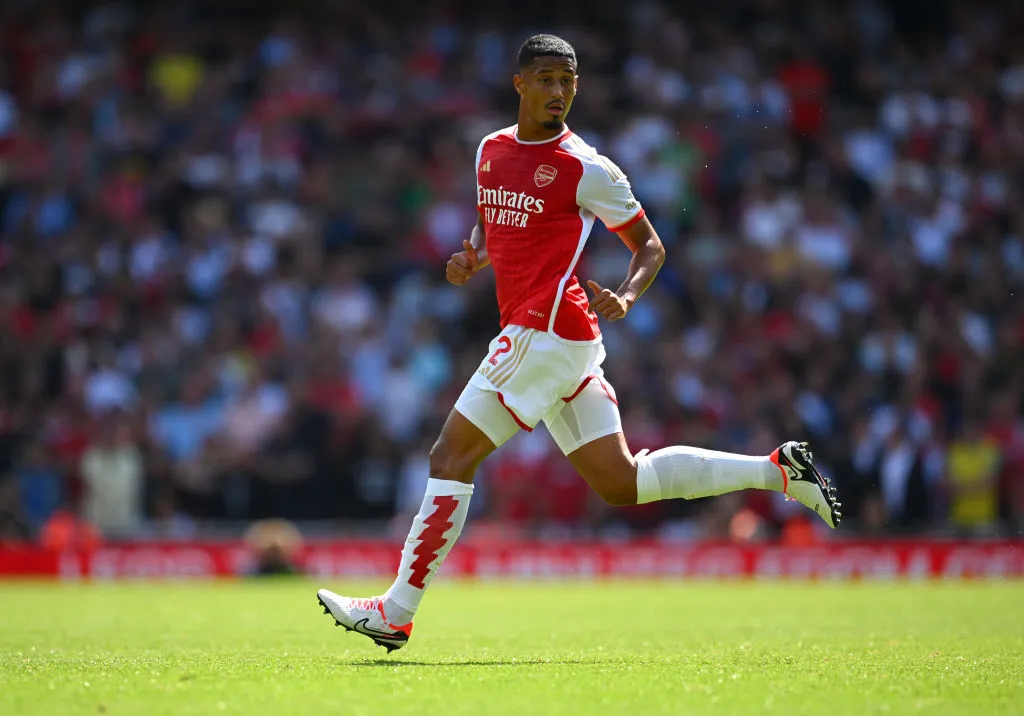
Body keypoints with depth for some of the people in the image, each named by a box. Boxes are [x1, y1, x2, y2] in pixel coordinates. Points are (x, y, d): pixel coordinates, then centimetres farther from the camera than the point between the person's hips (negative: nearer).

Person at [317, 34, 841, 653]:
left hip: (547, 332, -8)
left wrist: (626, 298, -18)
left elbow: (650, 245, 1)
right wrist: (470, 259, 7)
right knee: (621, 483, 9)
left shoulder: (587, 170, -6)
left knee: (453, 456, -6)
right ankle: (778, 471, 14)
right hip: (562, 342, 8)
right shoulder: (492, 150, 15)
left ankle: (396, 613, -1)